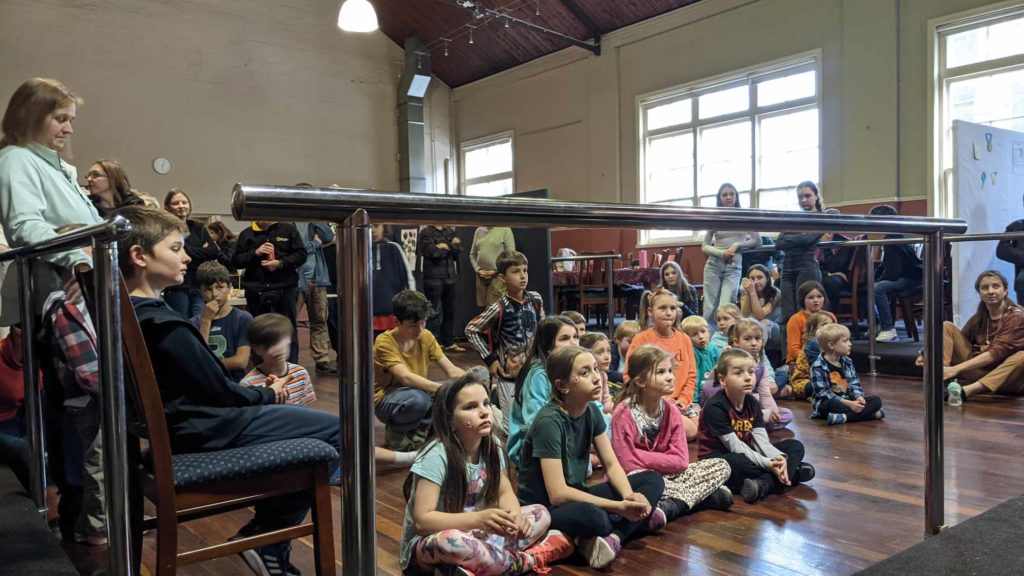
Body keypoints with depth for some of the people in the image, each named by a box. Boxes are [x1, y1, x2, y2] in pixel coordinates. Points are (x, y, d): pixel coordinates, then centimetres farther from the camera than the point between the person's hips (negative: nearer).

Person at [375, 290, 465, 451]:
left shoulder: (426, 337, -5)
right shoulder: (384, 342, -21)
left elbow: (452, 370, -10)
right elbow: (406, 377, -34)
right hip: (387, 400, -6)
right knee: (417, 398, -40)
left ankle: (418, 431, -1)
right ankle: (395, 433, -7)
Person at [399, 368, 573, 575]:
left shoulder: (491, 445, -4)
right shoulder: (436, 455, -23)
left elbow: (505, 492, 5)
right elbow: (422, 520, -26)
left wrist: (515, 515, -19)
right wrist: (478, 518, -37)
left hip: (473, 533, 6)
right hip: (428, 542, -6)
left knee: (540, 514, -4)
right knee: (450, 542, -40)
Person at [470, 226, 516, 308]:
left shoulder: (505, 230, -3)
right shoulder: (479, 231, 13)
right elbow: (472, 254, 17)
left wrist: (495, 271, -11)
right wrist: (478, 269, 0)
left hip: (498, 277, -5)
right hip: (481, 277, 5)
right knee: (483, 308, 6)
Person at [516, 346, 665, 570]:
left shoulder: (591, 411, -1)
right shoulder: (549, 422, -24)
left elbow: (612, 465, 2)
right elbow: (558, 495, -27)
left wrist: (629, 496, -19)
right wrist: (619, 507, -26)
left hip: (577, 496, 9)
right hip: (544, 509, -8)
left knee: (653, 480, -3)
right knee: (592, 516, -41)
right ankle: (637, 521, -11)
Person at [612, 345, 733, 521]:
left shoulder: (671, 412, -1)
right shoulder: (624, 413, -16)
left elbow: (681, 460, -8)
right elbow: (627, 464, -20)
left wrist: (642, 457, -16)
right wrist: (661, 461, -16)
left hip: (666, 476, 5)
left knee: (722, 466, -6)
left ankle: (673, 504, -25)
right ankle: (705, 495, -23)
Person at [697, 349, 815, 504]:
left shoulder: (752, 403, 3)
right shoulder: (715, 407, -21)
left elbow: (761, 439, -6)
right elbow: (735, 447, -22)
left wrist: (778, 457, -26)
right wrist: (768, 464, -29)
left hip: (747, 455, 8)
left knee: (796, 446, 0)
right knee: (740, 463, -41)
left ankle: (763, 484, -25)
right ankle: (792, 473, -15)